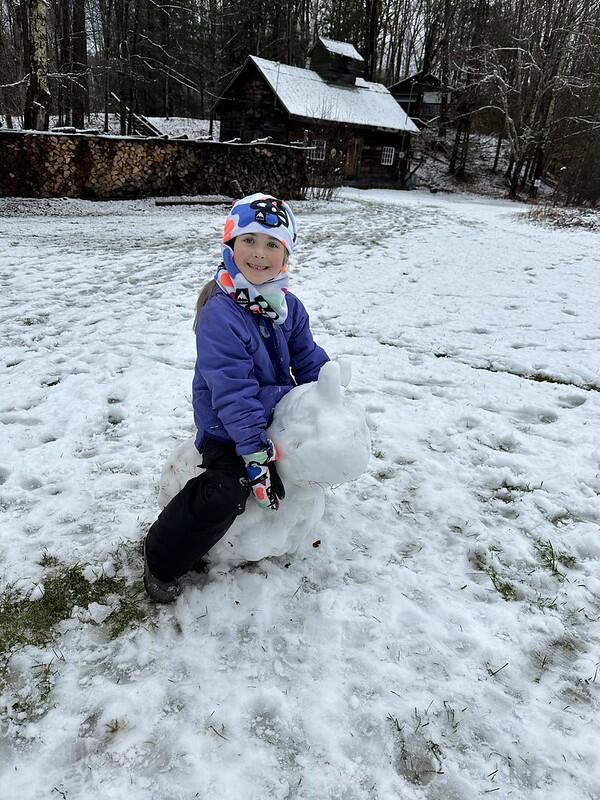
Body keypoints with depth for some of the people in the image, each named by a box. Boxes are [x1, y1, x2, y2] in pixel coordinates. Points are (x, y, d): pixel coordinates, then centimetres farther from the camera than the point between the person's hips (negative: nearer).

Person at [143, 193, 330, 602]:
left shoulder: (289, 306, -1)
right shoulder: (219, 314, -25)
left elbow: (309, 361, 6)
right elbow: (232, 392, -28)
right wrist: (256, 455, -28)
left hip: (275, 410, 8)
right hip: (226, 427, -7)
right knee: (225, 491, -24)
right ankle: (161, 559, -2)